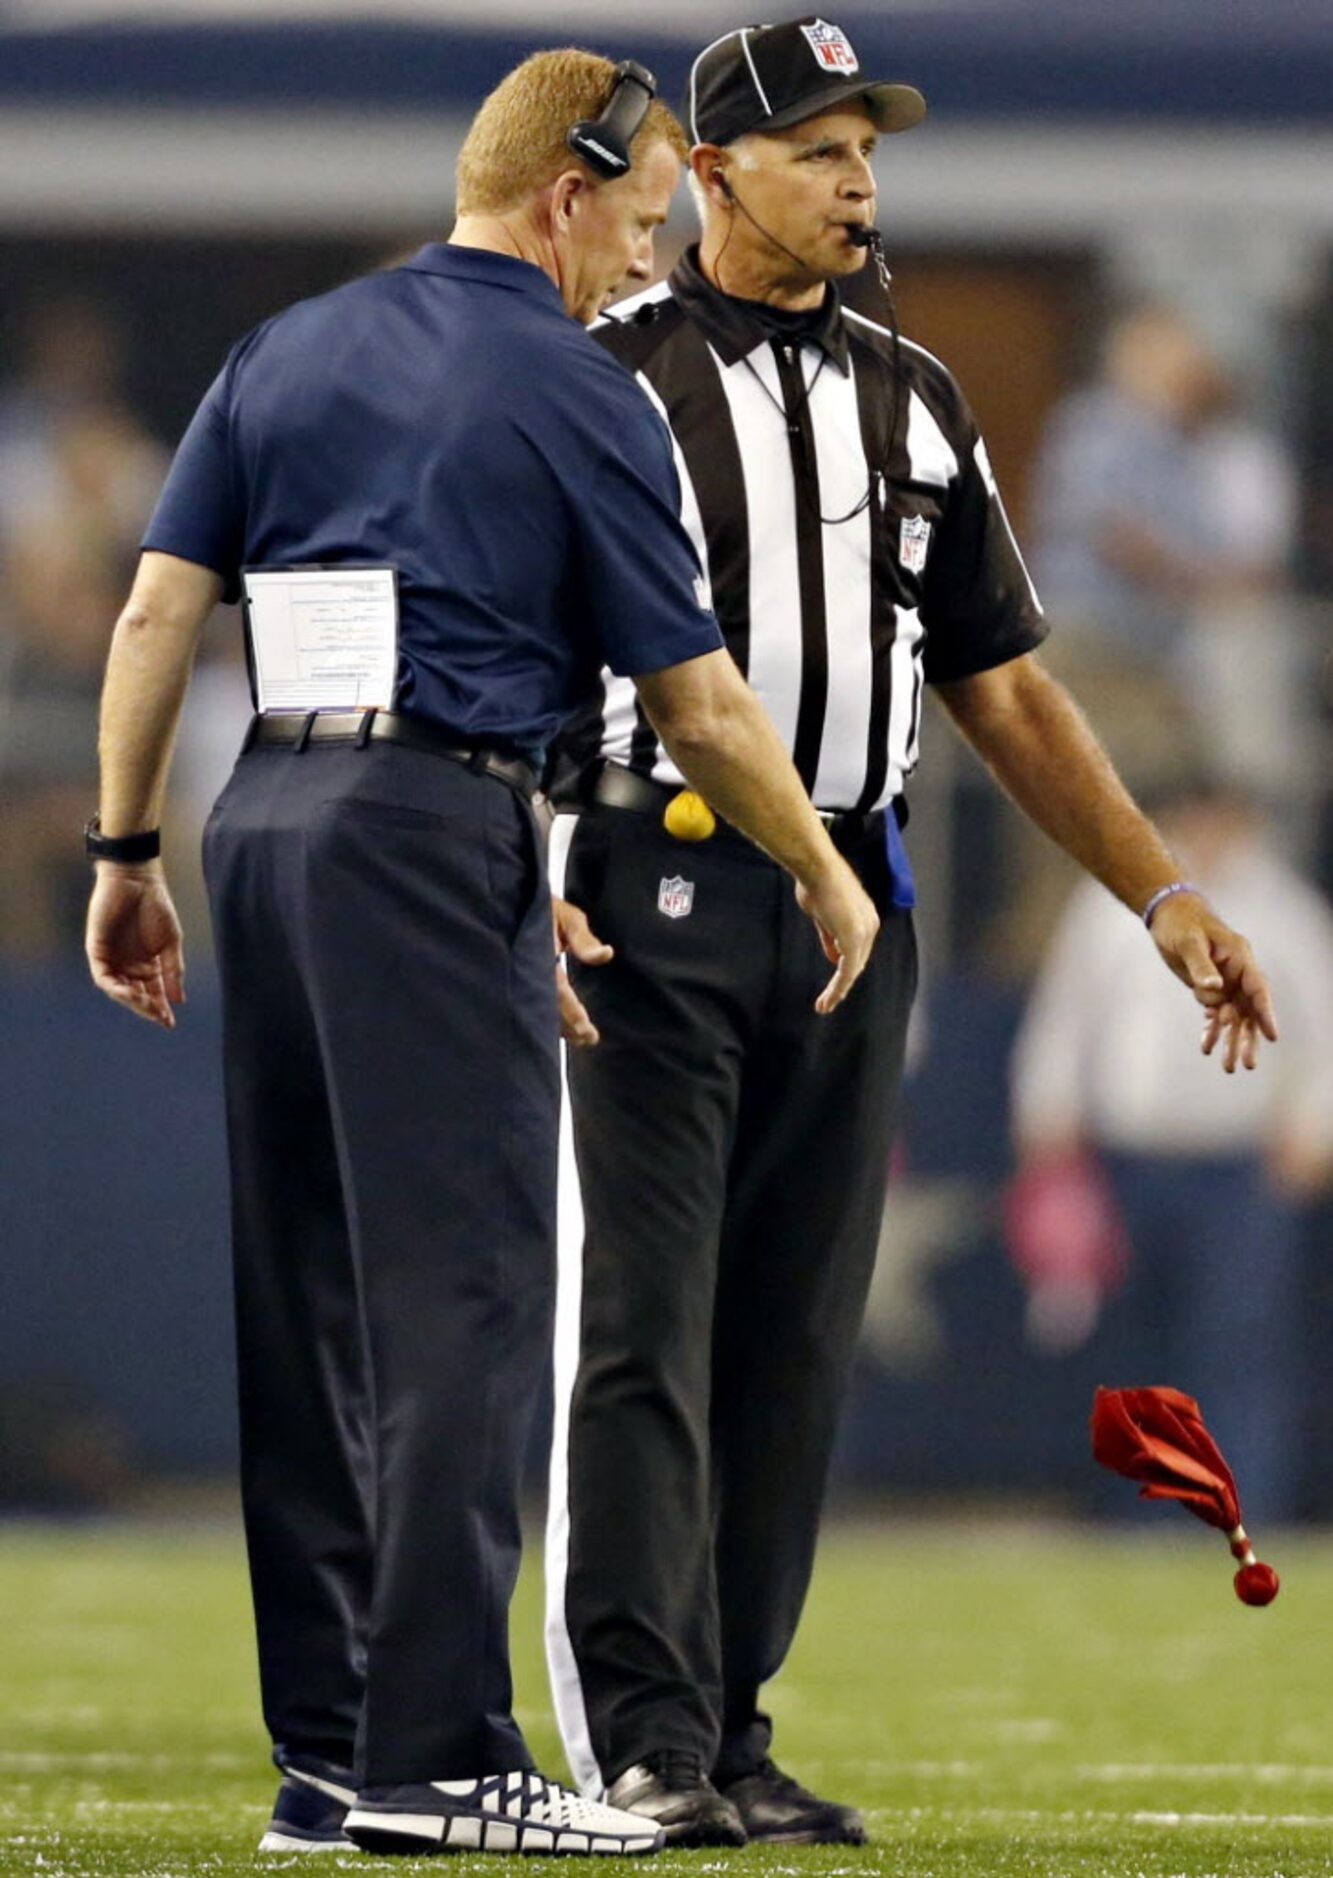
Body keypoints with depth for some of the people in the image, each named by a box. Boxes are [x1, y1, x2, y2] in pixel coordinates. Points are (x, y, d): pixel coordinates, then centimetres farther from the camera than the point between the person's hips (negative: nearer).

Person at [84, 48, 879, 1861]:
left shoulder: (288, 353, 15)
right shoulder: (577, 398, -2)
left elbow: (158, 614, 9)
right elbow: (700, 708, -1)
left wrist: (126, 853, 14)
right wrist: (830, 881, 13)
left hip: (263, 823, 7)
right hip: (436, 829, -7)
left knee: (306, 1297, 9)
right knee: (461, 1291, -7)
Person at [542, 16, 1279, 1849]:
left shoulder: (913, 402, 15)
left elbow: (1003, 682, 18)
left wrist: (1162, 892, 12)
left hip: (849, 905, 6)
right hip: (656, 890, -6)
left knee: (796, 1338, 6)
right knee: (643, 1320, -8)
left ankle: (732, 1733, 11)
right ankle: (642, 1744, -9)